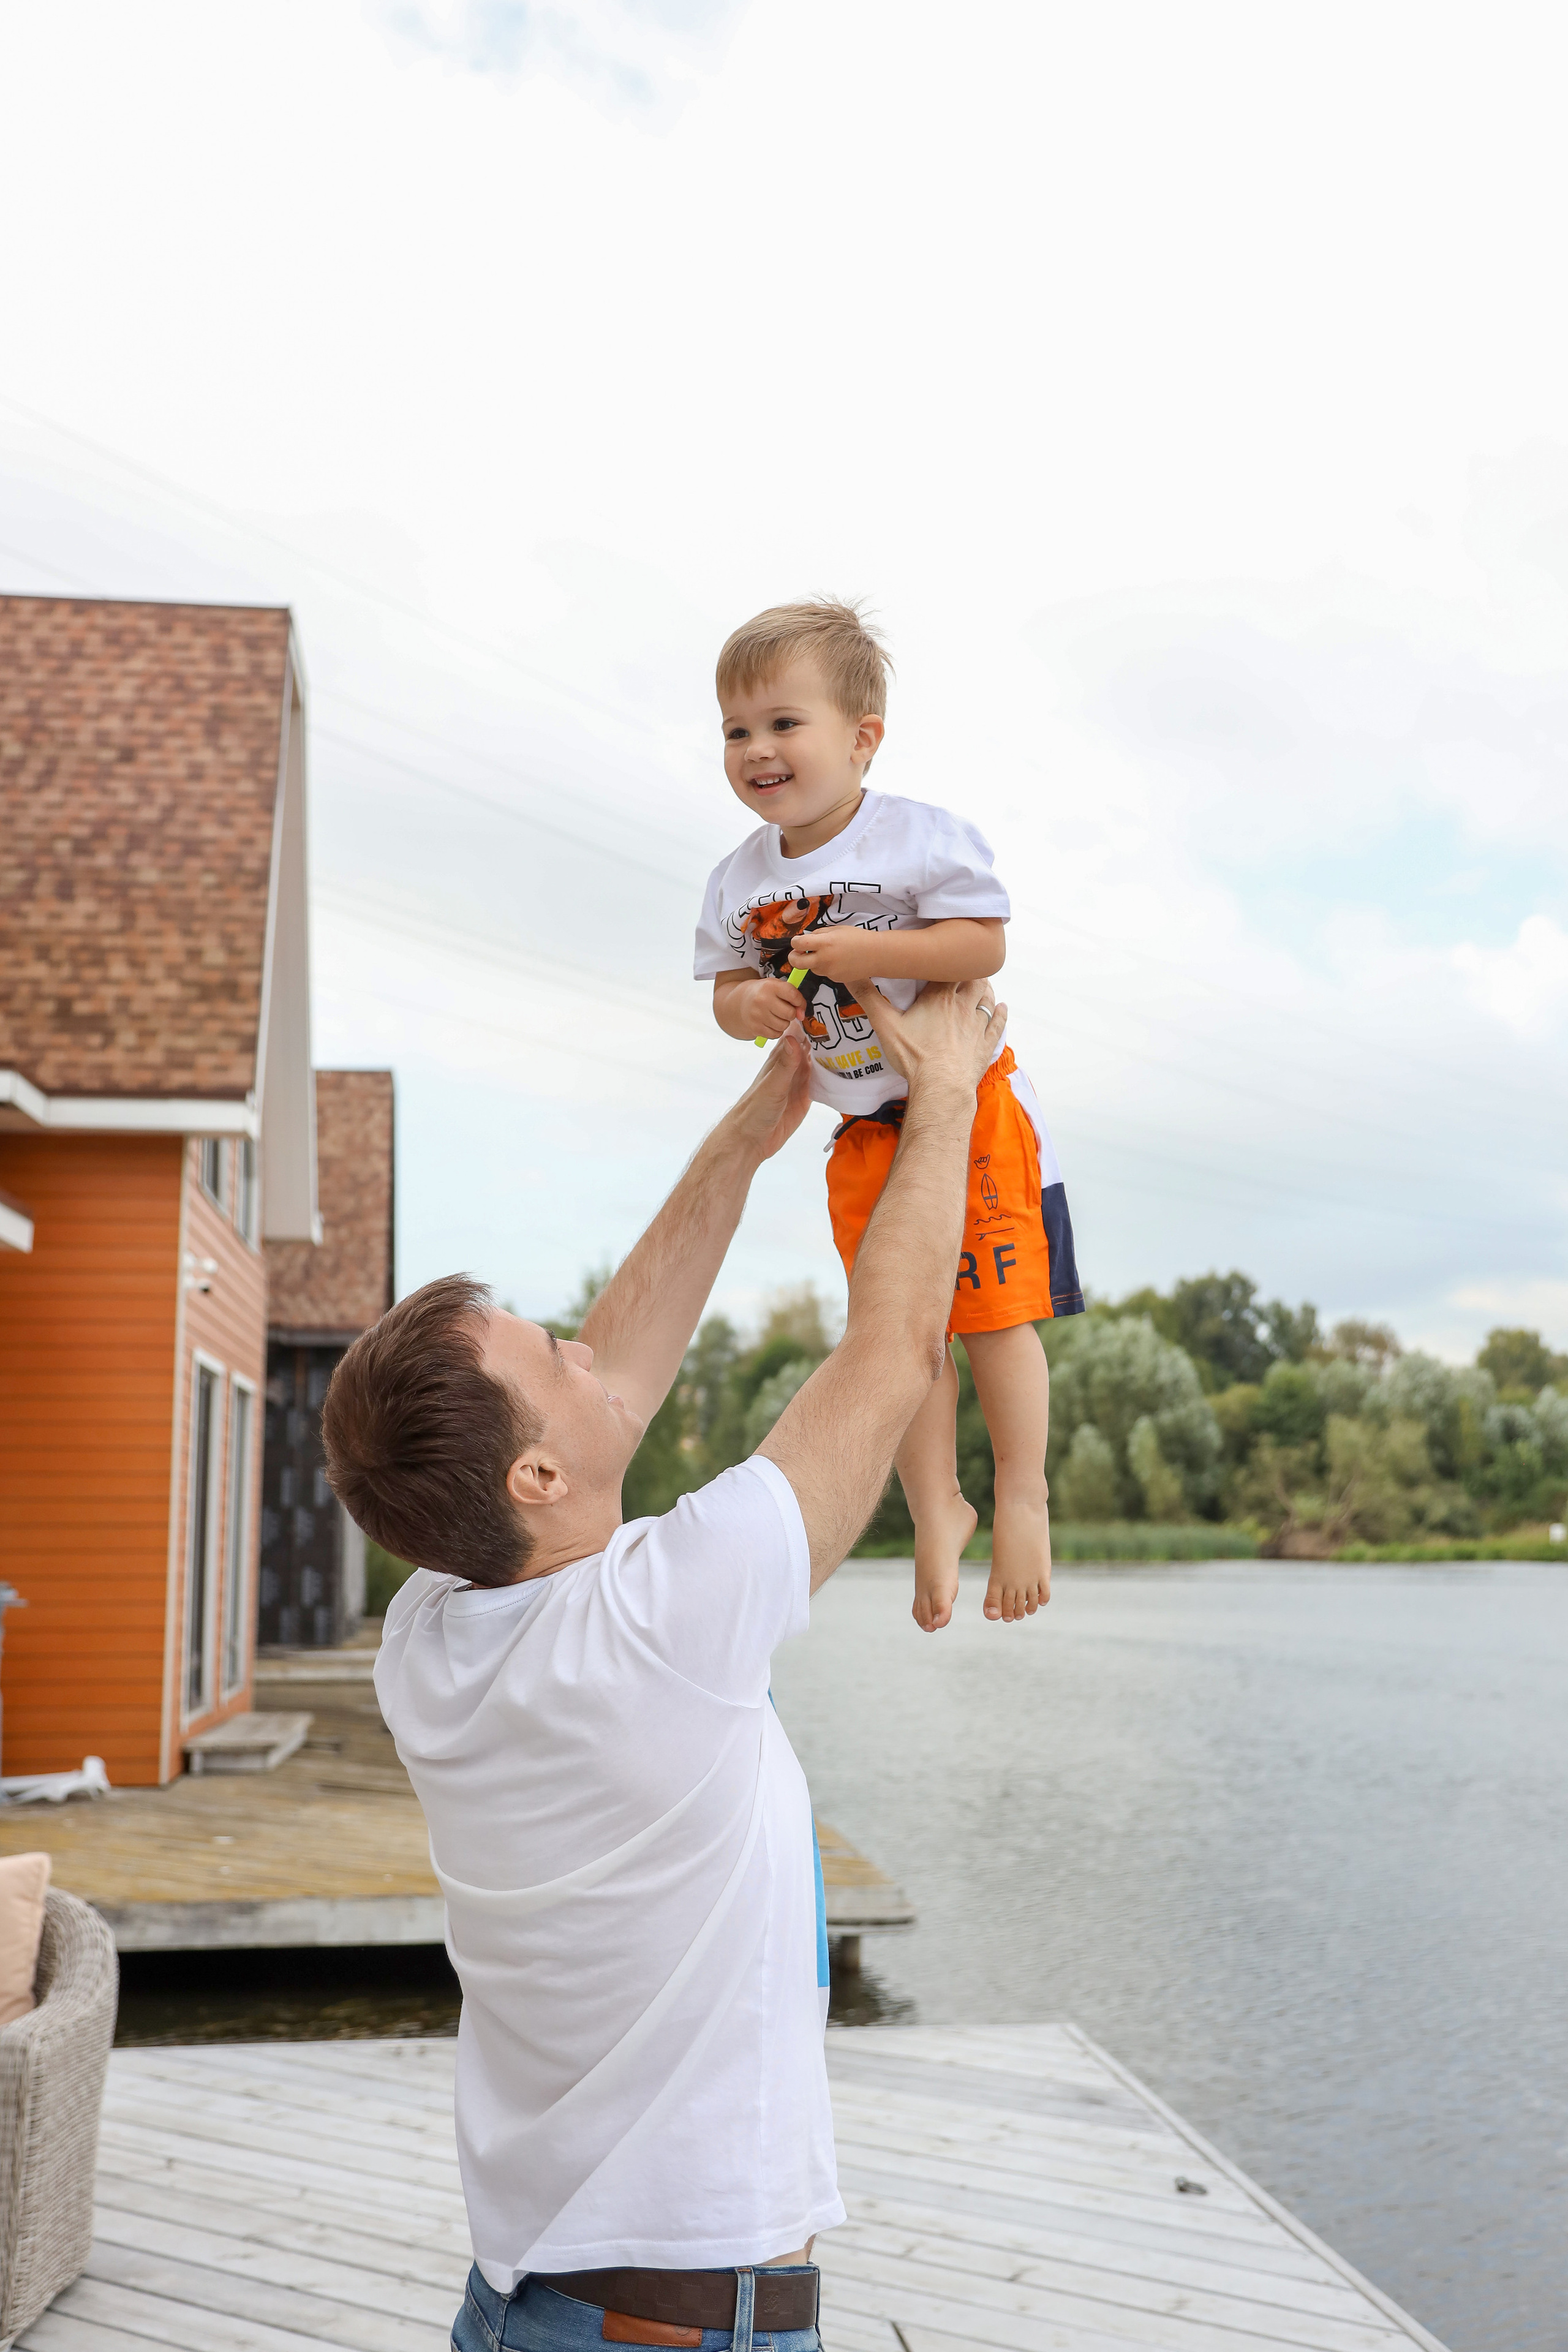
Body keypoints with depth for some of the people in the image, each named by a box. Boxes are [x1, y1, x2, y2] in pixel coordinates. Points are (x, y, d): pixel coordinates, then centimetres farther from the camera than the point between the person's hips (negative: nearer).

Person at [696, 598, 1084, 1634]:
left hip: (968, 1100, -5)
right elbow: (726, 982, 6)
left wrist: (867, 951, -30)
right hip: (864, 1131, 5)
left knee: (992, 1310, 1)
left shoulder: (922, 838, -17)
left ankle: (1024, 1494, 19)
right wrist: (746, 1004, -18)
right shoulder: (739, 879, -1)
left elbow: (983, 944, -21)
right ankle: (937, 1508, 25)